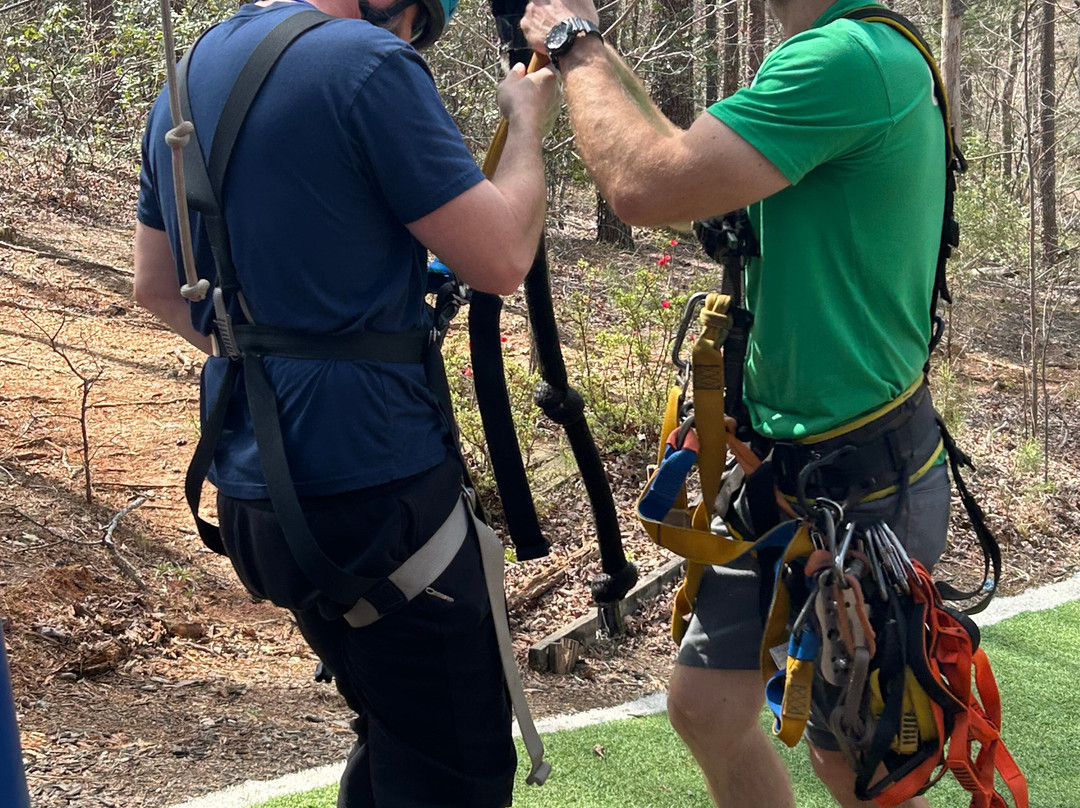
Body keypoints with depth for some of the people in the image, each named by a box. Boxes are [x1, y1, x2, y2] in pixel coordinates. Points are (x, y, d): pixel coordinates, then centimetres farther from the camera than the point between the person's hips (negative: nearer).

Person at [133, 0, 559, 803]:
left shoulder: (187, 78, 12)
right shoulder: (369, 65, -14)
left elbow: (157, 287, 21)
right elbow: (501, 259, -12)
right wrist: (529, 122, 3)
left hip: (252, 494, 9)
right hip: (373, 491, -9)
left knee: (395, 738, 23)